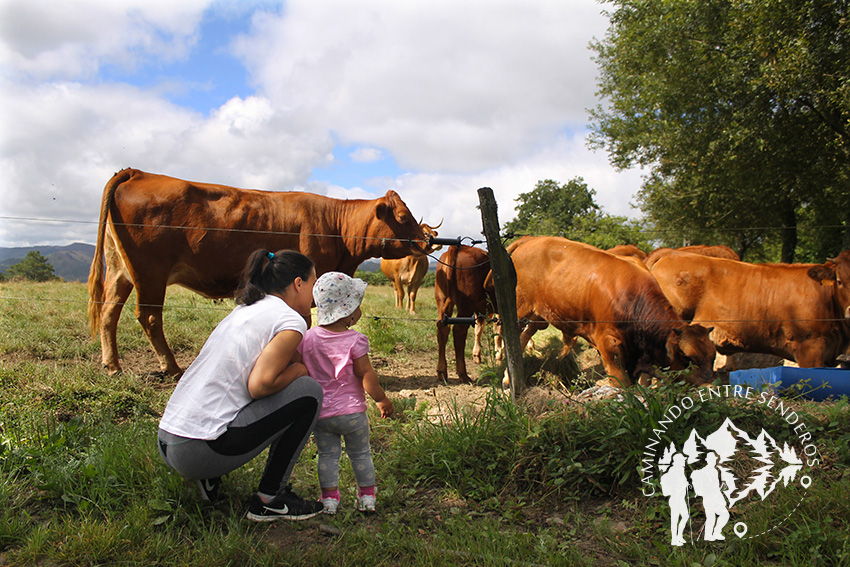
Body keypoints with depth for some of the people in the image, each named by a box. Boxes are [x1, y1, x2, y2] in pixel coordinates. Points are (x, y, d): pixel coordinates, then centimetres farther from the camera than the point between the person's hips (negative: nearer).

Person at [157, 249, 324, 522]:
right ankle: (268, 500, 6)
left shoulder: (244, 310, 17)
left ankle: (209, 476, 15)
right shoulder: (290, 320, -8)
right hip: (199, 452, -9)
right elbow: (260, 385, -19)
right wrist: (299, 369, -1)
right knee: (308, 392, -2)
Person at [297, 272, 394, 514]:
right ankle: (367, 498, 23)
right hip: (352, 411, -2)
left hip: (319, 412, 3)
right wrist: (382, 399, 0)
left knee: (327, 455, 14)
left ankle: (329, 498, 16)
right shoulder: (355, 341, -16)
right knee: (361, 453, 14)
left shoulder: (308, 338, -4)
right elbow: (367, 375, -14)